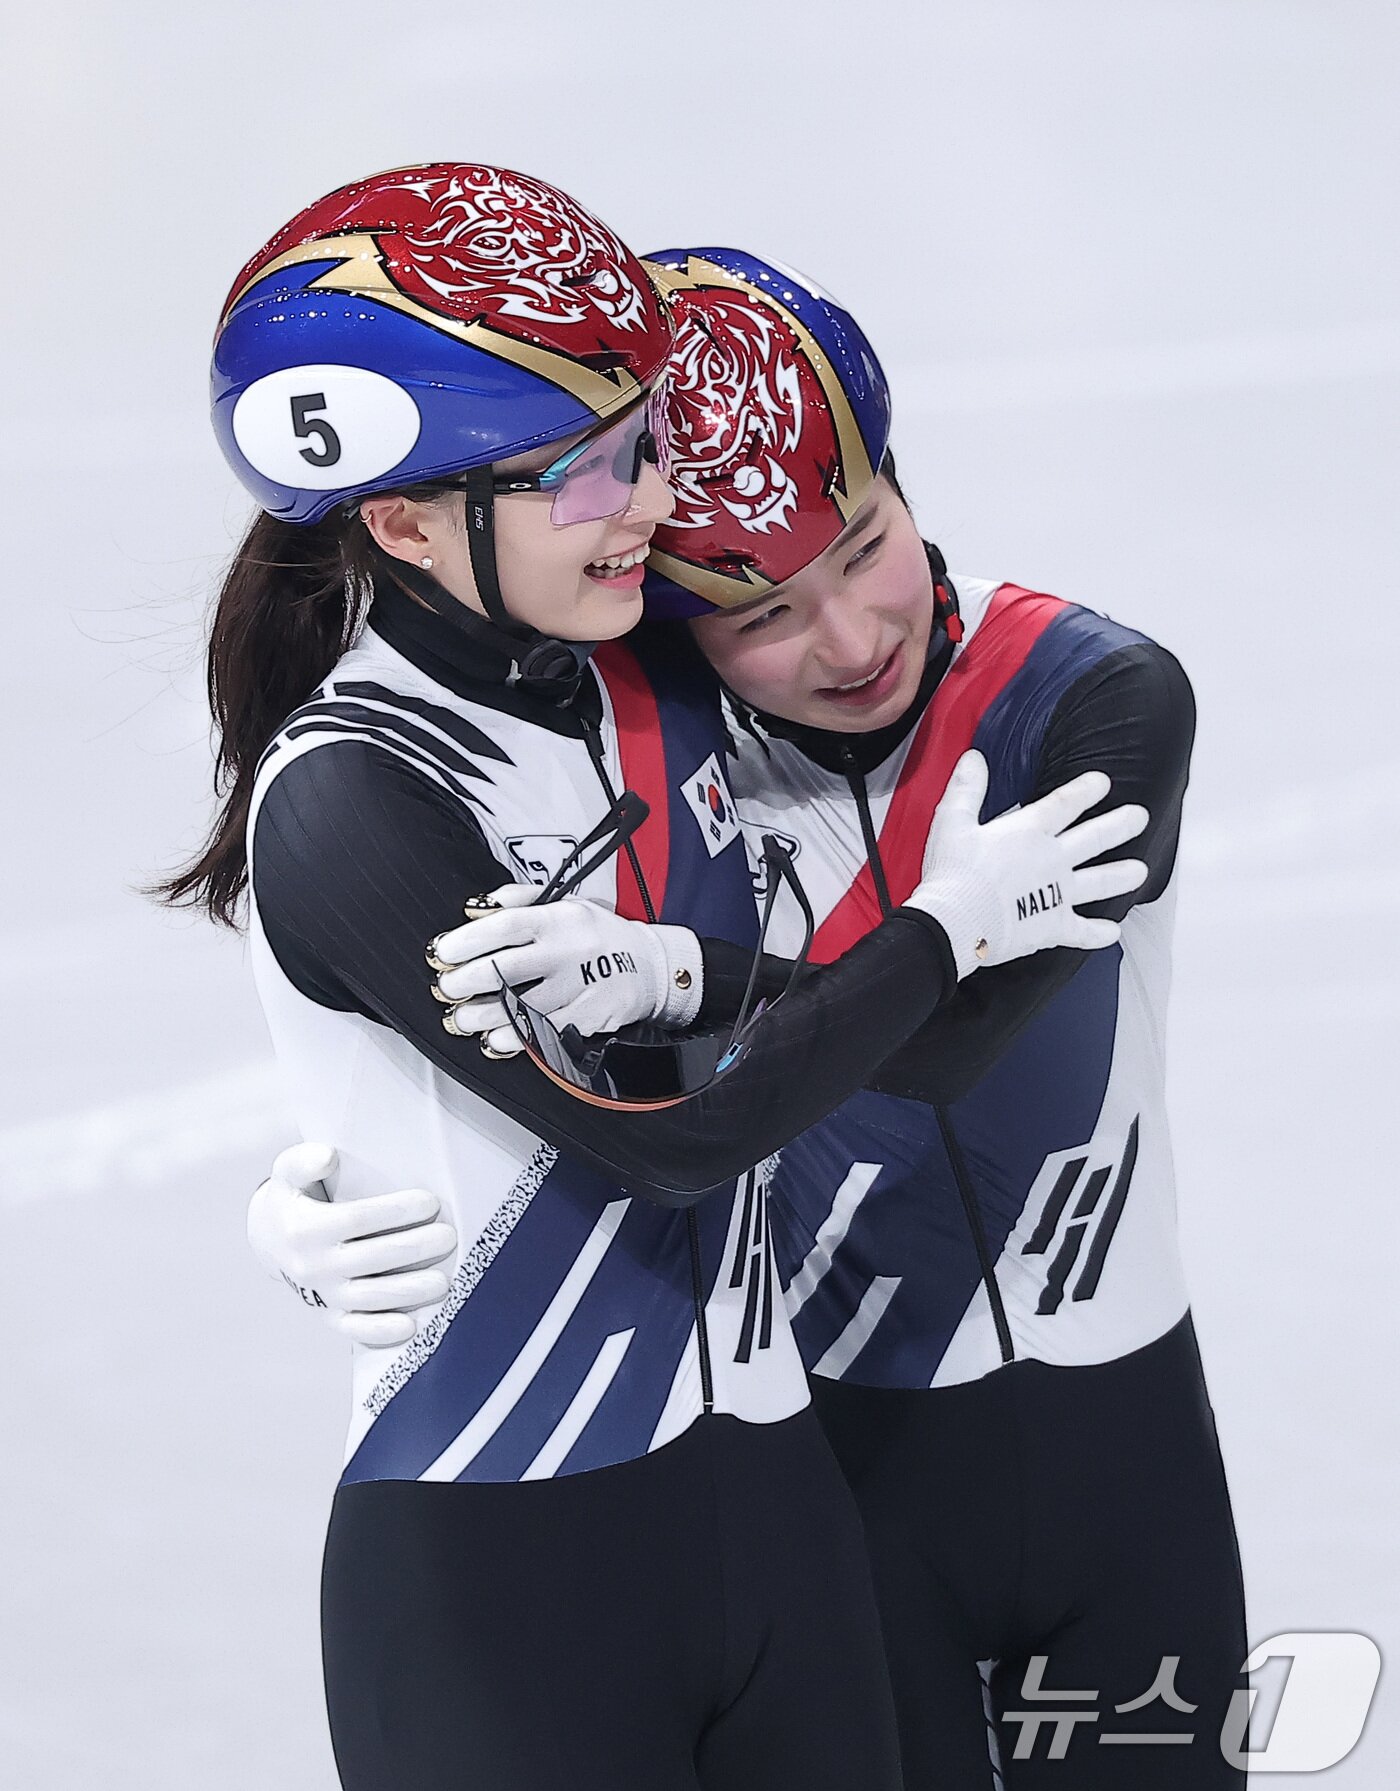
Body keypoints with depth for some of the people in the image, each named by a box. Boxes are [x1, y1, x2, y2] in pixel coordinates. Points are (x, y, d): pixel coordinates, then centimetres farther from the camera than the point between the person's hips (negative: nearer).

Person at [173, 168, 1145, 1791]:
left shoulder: (660, 681, 5)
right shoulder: (347, 806, -17)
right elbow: (669, 1137, -16)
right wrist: (947, 926, -4)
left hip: (764, 1482, 7)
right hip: (497, 1576, -6)